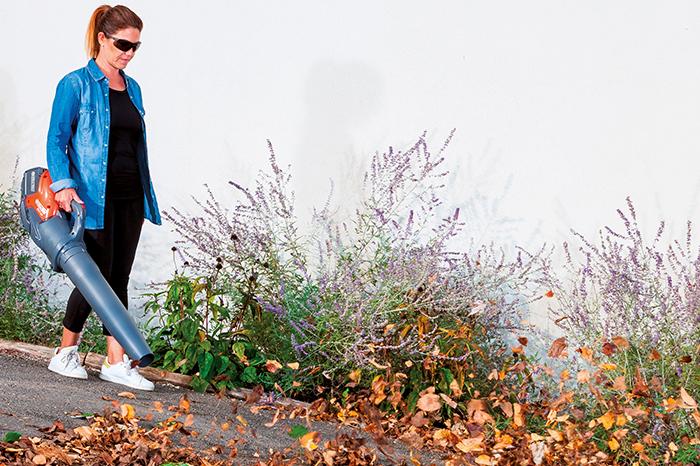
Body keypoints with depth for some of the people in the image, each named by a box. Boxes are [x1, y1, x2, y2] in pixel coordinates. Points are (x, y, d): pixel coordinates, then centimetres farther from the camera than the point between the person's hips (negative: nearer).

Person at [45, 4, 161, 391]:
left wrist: (146, 197, 15)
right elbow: (56, 141, -8)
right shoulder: (76, 84, -6)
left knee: (119, 278, 6)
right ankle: (65, 352, 15)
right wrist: (63, 185, -21)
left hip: (130, 197, 6)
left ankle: (116, 361, 8)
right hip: (94, 197, -6)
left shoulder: (132, 88, 14)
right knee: (97, 277, -4)